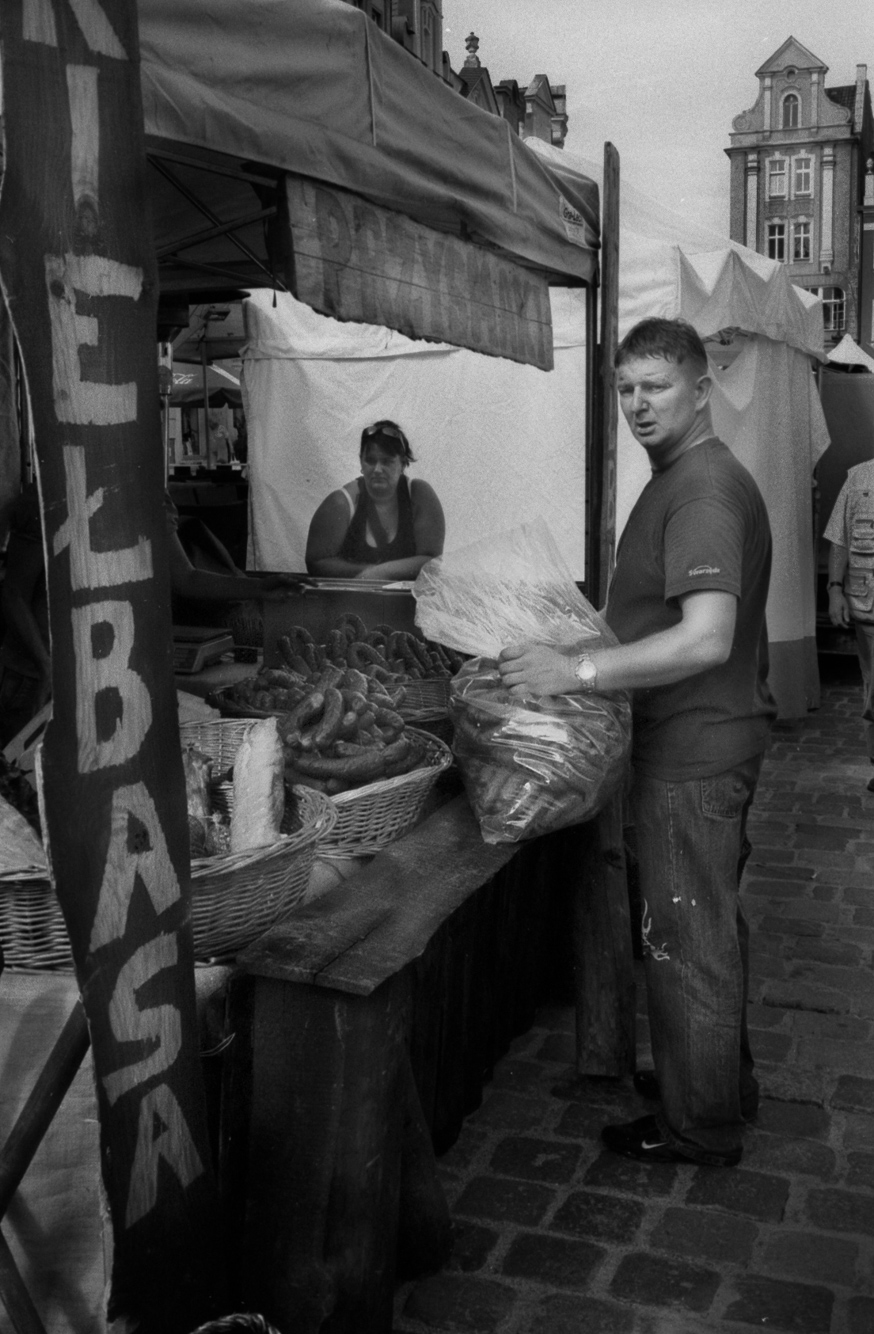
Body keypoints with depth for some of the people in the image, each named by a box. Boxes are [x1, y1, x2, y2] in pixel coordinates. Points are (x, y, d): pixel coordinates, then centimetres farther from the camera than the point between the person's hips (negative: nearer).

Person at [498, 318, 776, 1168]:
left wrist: (578, 672, -33)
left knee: (687, 936, 3)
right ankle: (722, 1079, 40)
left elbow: (706, 639, -32)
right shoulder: (687, 479, 13)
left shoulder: (702, 492, -20)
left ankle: (699, 1127, 20)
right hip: (708, 739, 10)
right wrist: (591, 642, 14)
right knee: (710, 923, 22)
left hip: (696, 750, -10)